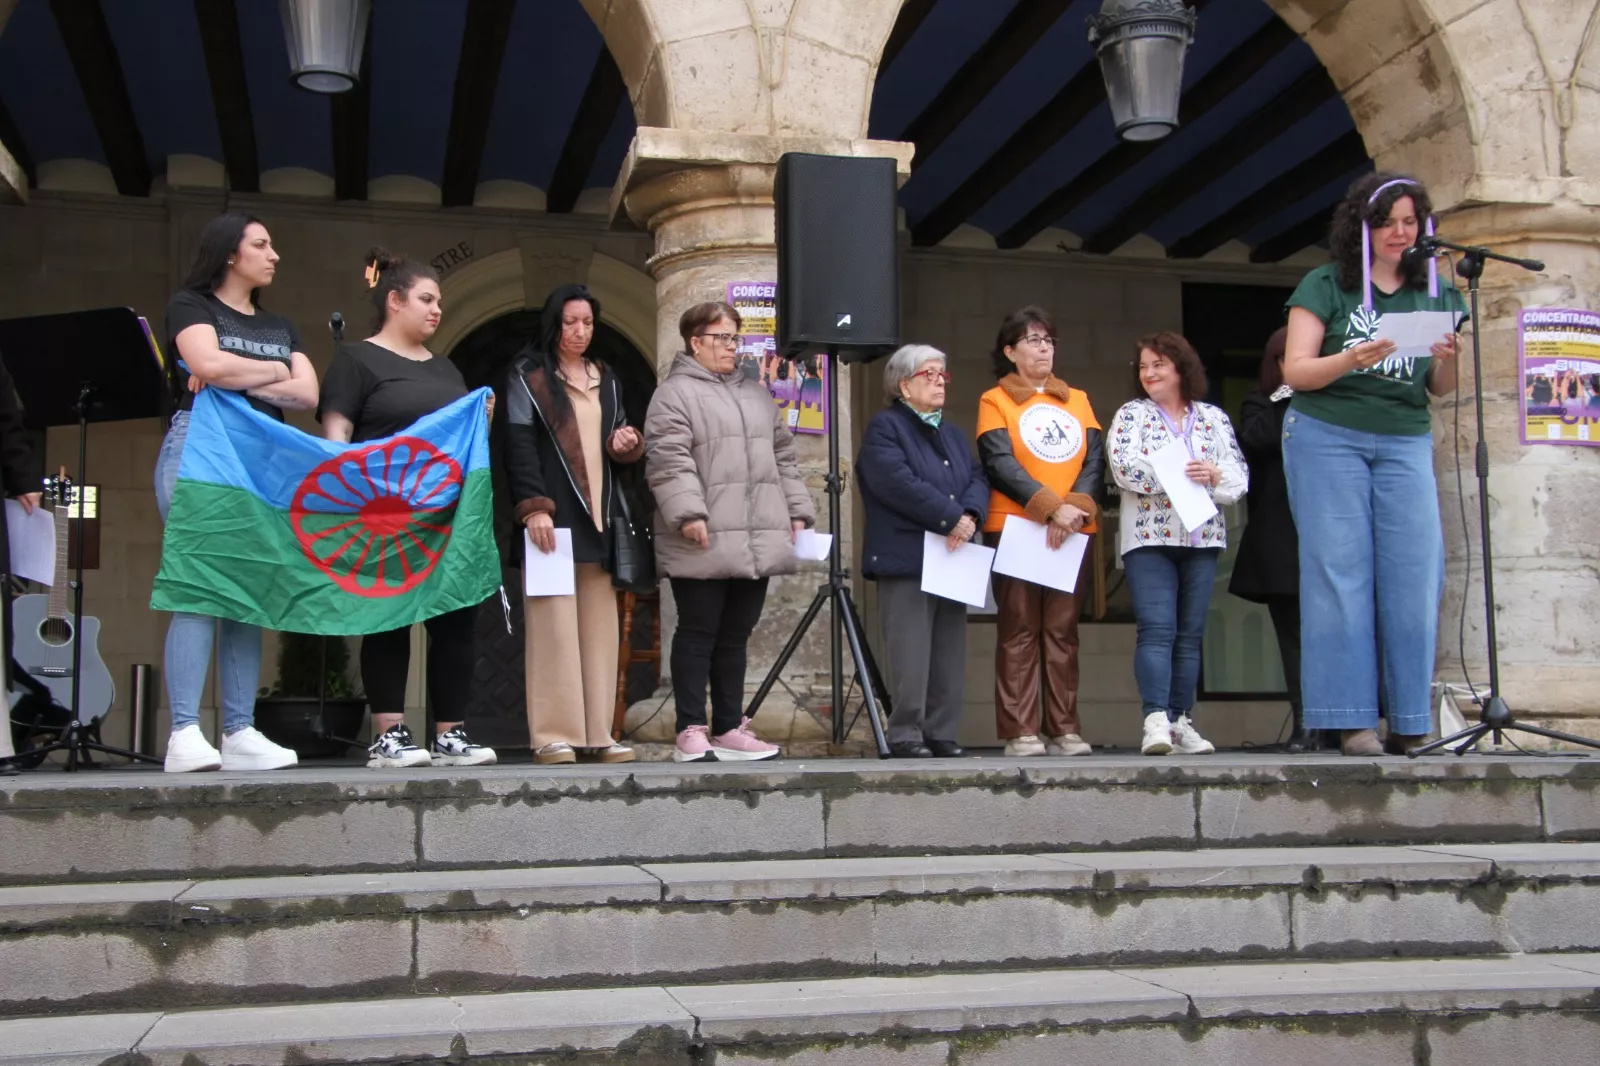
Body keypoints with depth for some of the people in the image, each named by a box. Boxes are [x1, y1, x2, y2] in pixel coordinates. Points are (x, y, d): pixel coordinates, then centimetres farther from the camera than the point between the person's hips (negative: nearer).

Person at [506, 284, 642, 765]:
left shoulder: (606, 379, 21)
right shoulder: (528, 374, 4)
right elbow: (519, 444, -6)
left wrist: (625, 445, 3)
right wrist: (533, 506, -17)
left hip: (599, 518, 5)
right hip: (553, 516, -5)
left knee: (599, 627, 1)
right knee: (553, 625, -9)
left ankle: (597, 733, 4)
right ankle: (553, 735, -7)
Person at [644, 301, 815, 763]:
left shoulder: (756, 394, 22)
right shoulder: (675, 393, -2)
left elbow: (783, 457, 23)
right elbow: (668, 460, -12)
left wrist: (797, 511, 15)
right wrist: (688, 512, -22)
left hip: (757, 543, 7)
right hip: (705, 544, -7)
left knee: (735, 637, 11)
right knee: (698, 635, -1)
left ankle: (729, 729, 18)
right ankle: (691, 731, 4)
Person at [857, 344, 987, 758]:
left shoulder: (952, 434, 24)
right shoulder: (884, 428, -2)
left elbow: (978, 478, 11)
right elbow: (899, 484, -16)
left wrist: (970, 515, -11)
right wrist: (951, 517, -16)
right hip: (906, 561, -7)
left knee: (950, 654, 7)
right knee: (911, 654, -8)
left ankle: (941, 733, 13)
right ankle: (905, 735, -2)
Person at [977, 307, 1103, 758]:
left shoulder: (1077, 400, 17)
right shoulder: (995, 400, 5)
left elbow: (1095, 461, 5)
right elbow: (1001, 465, -8)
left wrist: (1077, 506, -13)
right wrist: (1052, 508, -18)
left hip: (1072, 530, 4)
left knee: (1062, 630, 4)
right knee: (1020, 628, -5)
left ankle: (1064, 730, 6)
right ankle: (1019, 732, -4)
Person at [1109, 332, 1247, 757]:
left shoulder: (1213, 418, 12)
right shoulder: (1131, 414, 6)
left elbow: (1239, 476, 5)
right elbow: (1124, 466, -11)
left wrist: (1215, 475, -17)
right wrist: (1180, 472, -18)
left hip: (1202, 539, 3)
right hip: (1148, 537, -3)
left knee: (1190, 633, 5)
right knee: (1156, 628, -13)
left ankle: (1180, 721, 10)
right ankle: (1156, 720, -20)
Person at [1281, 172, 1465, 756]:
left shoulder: (1435, 293, 11)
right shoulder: (1326, 286, 2)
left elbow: (1440, 390, 12)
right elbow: (1296, 372, -4)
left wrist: (1447, 361, -10)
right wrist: (1350, 361, -21)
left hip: (1405, 442, 3)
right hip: (1326, 437, -3)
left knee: (1415, 575, -6)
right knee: (1340, 573, -6)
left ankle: (1410, 722, -1)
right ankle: (1352, 721, -5)